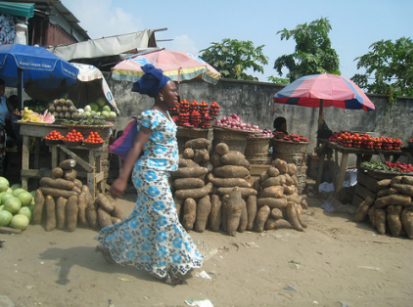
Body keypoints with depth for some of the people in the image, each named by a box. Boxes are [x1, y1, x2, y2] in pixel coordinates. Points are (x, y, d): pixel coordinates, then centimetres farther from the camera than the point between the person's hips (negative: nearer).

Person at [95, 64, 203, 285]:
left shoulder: (164, 114, 10)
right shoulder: (152, 116, -19)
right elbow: (137, 146, -26)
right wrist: (122, 178, -32)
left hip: (158, 174, 10)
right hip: (151, 174, -10)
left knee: (145, 217, 19)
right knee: (165, 218, 0)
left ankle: (109, 244, 37)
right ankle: (164, 267, 16)